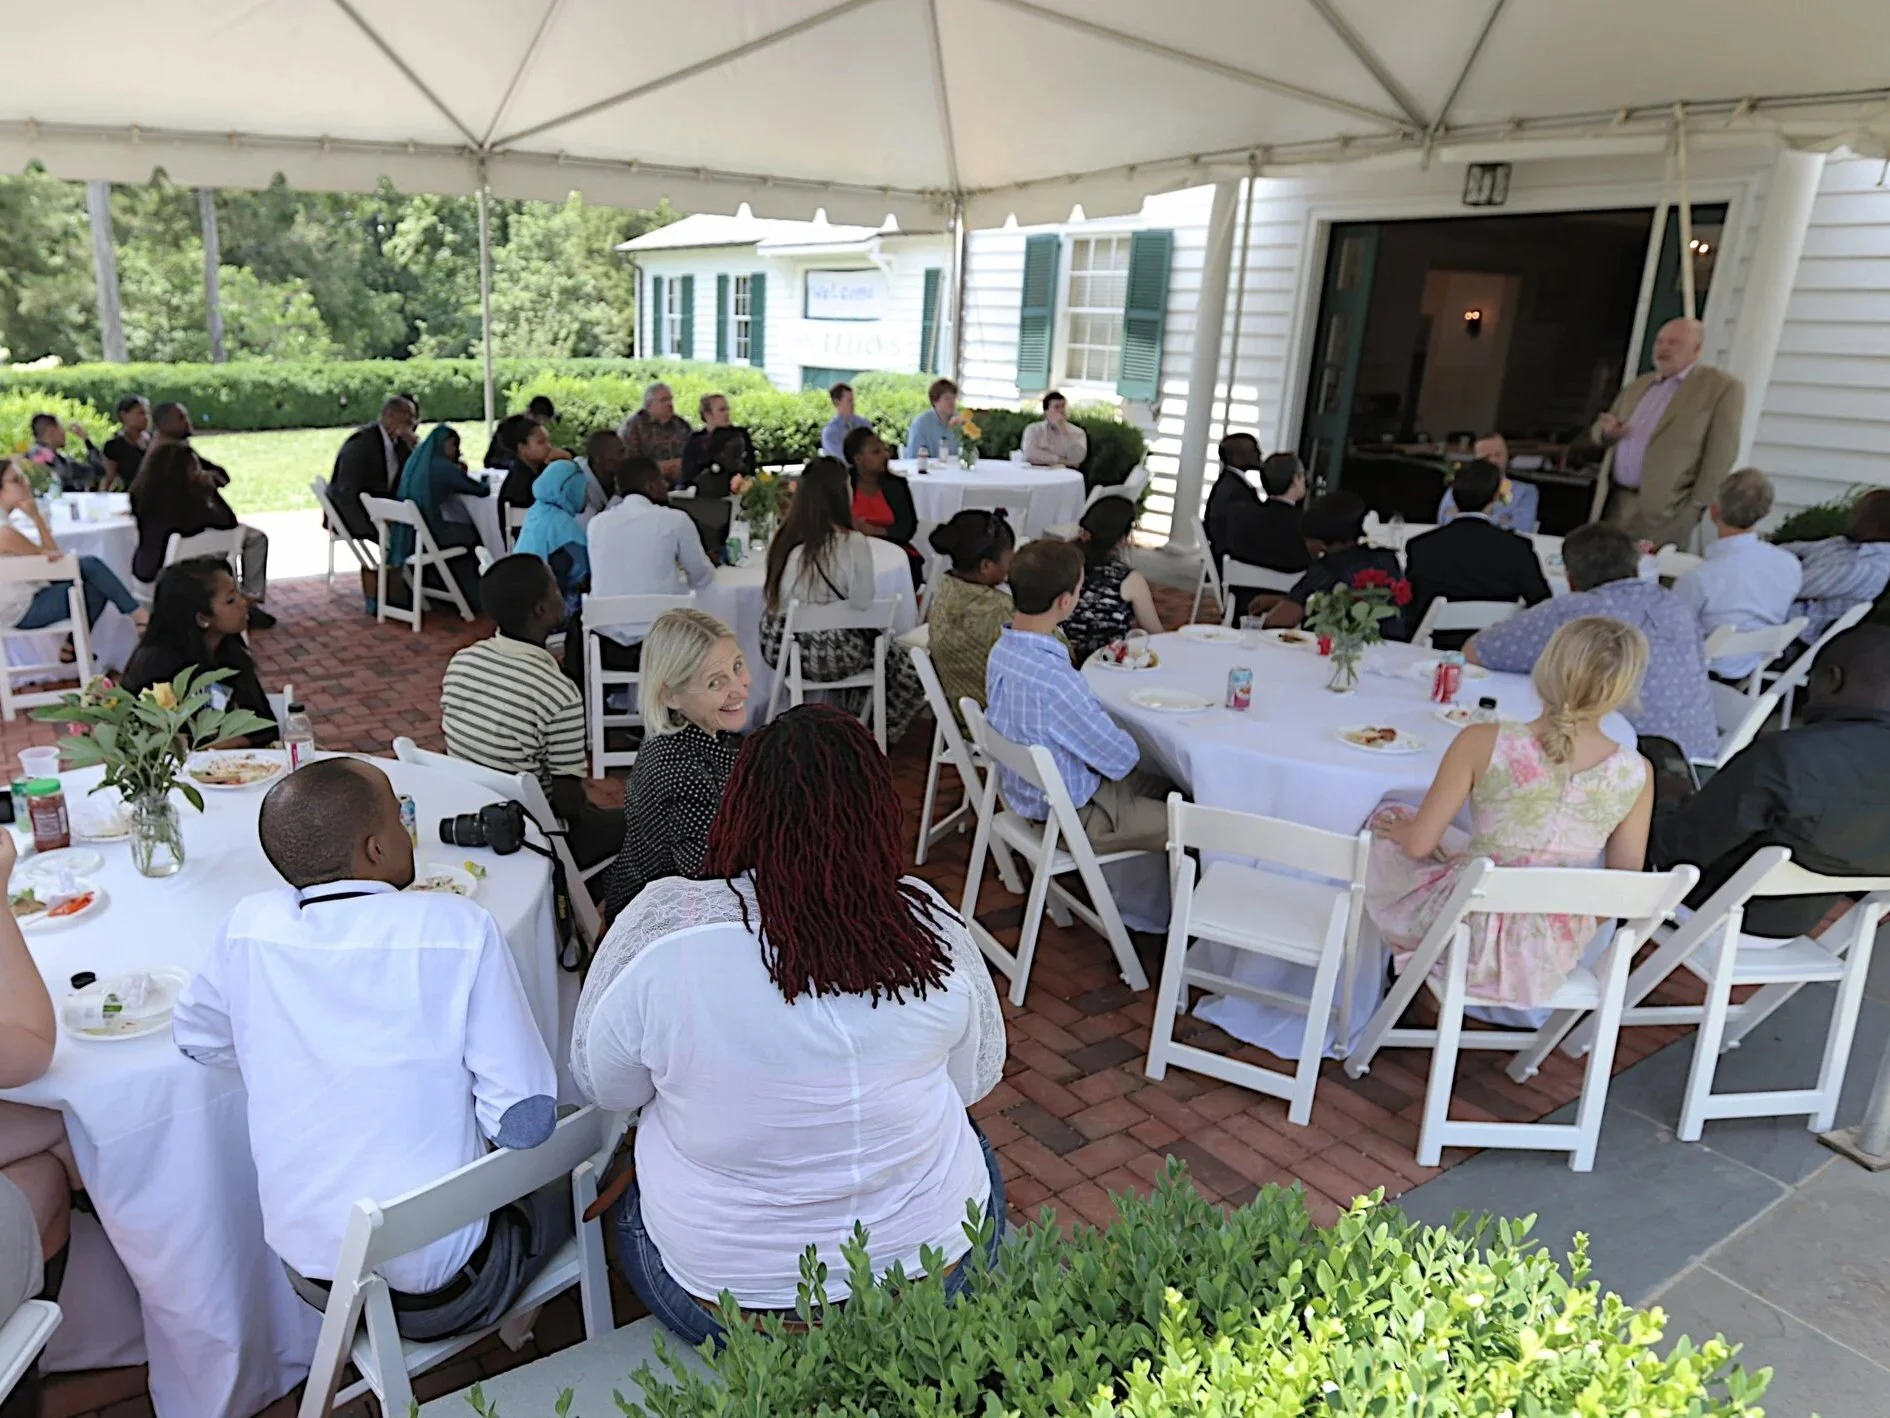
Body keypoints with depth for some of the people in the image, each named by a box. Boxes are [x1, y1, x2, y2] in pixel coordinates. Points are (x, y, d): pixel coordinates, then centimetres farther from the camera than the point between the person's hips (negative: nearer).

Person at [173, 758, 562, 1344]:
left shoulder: (250, 925, -10)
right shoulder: (458, 927, -22)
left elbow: (195, 1038, 12)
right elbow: (525, 1122, -19)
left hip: (313, 1280, 5)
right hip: (440, 1293, -4)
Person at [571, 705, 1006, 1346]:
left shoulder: (662, 923, -23)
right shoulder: (929, 924, -18)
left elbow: (602, 1086, -5)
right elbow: (978, 1077, -1)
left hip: (716, 1299, 0)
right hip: (934, 1281, 1)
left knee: (632, 1196, 33)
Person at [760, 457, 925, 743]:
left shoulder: (785, 538, 0)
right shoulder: (852, 543, -18)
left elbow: (777, 599, 8)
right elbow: (865, 606, -18)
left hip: (780, 646, 7)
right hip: (832, 654, -7)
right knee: (912, 672, 18)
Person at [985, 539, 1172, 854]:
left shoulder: (1003, 649, -7)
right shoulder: (1054, 680, -35)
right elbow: (1122, 758, -21)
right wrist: (1122, 738, -1)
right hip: (1072, 817, -9)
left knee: (1169, 788, 22)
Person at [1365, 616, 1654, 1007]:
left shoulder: (1484, 743, -22)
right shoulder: (1636, 773, -12)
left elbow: (1418, 844, -14)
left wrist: (1399, 827, 10)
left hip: (1470, 935, -4)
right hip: (1554, 954, 4)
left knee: (1387, 821, 24)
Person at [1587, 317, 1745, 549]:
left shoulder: (1721, 387, 0)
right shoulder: (1639, 385, 20)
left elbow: (1721, 452, -6)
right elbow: (1601, 430, 24)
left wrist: (1698, 505, -12)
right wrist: (1607, 431, -1)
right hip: (1614, 501, 6)